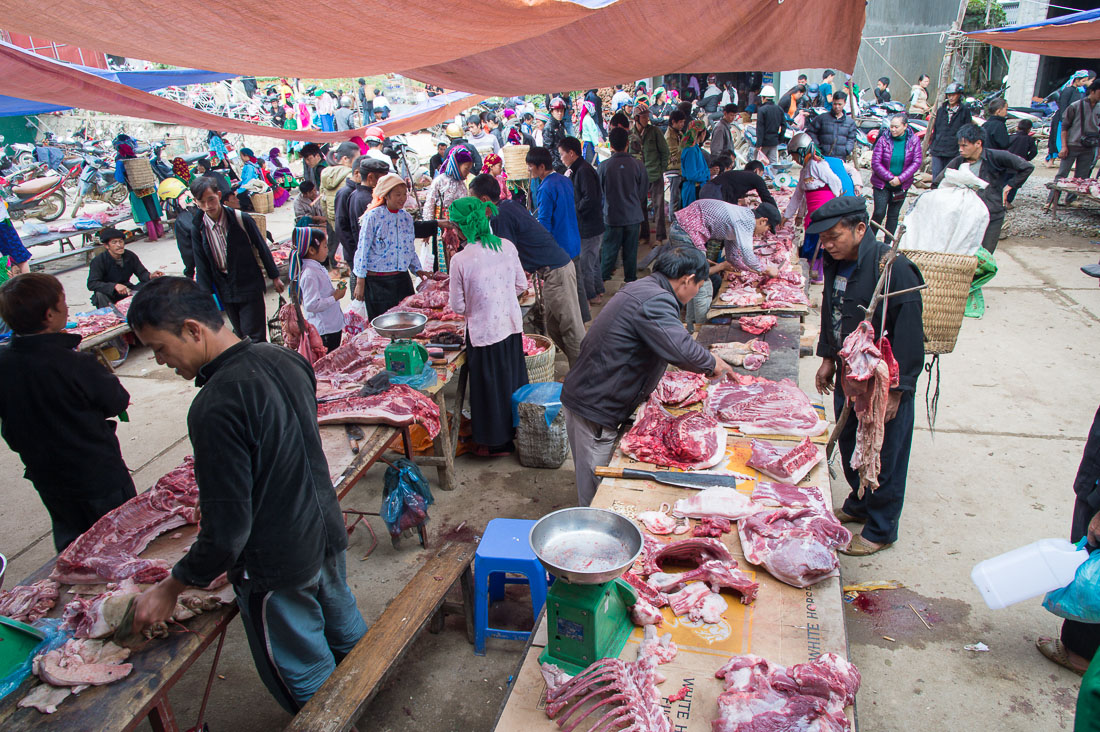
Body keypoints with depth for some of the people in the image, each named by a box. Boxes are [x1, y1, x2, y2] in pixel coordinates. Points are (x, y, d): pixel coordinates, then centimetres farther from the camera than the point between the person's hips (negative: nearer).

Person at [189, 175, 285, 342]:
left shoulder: (242, 220, -11)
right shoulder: (198, 229, -3)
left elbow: (261, 248, -1)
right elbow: (201, 266, 2)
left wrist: (274, 277, 5)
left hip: (250, 286, -3)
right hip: (225, 292, 3)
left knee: (254, 336, -5)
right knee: (241, 335, 13)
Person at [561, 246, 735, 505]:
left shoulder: (640, 287, 13)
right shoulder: (656, 301, -22)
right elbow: (682, 350, -34)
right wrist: (712, 363, -13)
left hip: (585, 396, 10)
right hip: (594, 410, -10)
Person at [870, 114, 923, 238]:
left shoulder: (913, 140, -3)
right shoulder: (884, 139, -9)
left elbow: (917, 162, -5)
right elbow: (875, 162, -11)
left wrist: (900, 179, -16)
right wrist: (890, 178, -17)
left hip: (901, 185, 2)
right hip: (882, 184, -2)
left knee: (893, 214, 8)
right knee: (879, 213, -8)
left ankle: (887, 244, 16)